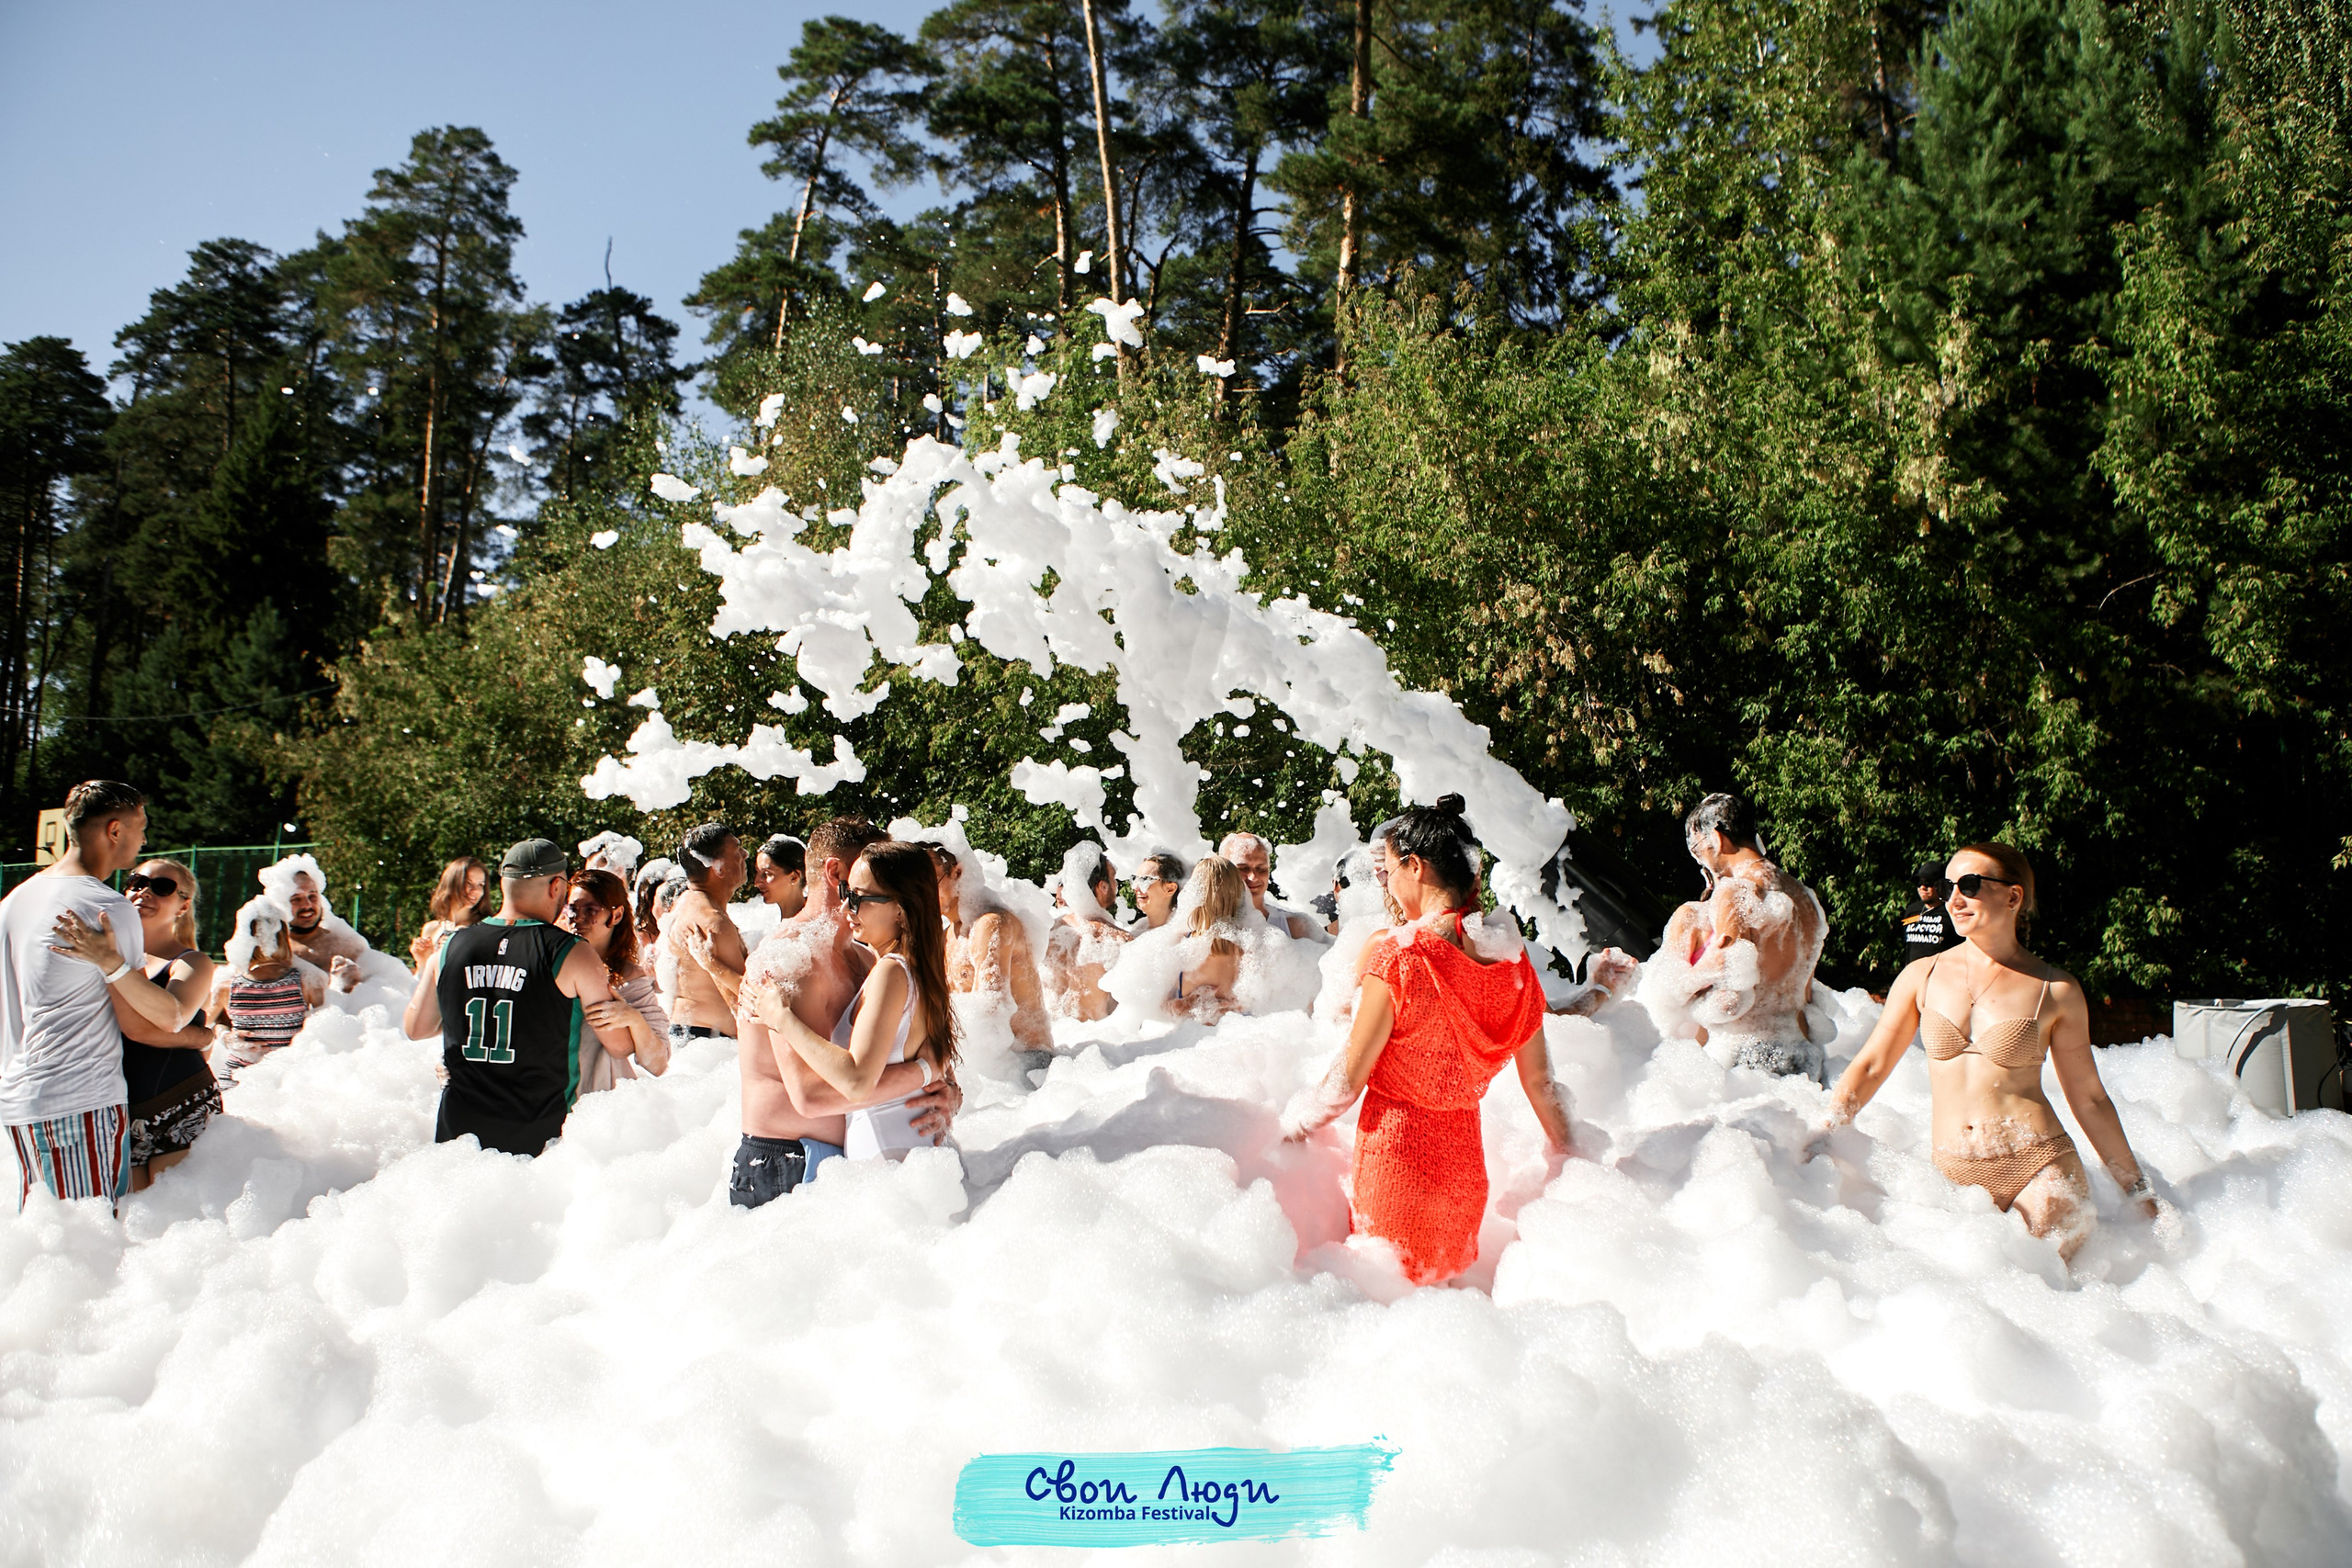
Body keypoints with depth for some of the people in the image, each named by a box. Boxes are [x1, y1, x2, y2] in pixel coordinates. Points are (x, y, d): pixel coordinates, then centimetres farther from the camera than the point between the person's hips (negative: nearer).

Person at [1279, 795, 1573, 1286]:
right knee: (1450, 1281, 24)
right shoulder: (1513, 960, -2)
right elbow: (1539, 1082, 6)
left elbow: (1348, 1078, -13)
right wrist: (1569, 1157, 20)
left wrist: (1298, 1120, 5)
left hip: (1395, 1155, -5)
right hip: (1465, 1158, 6)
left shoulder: (1398, 955, -19)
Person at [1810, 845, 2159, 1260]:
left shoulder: (2055, 990, 2)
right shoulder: (1922, 976, 7)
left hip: (2040, 1170, -2)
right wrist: (1822, 1134, -2)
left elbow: (2088, 1098, 10)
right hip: (1955, 1176, 2)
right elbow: (1871, 1066, 10)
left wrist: (2138, 1188, 12)